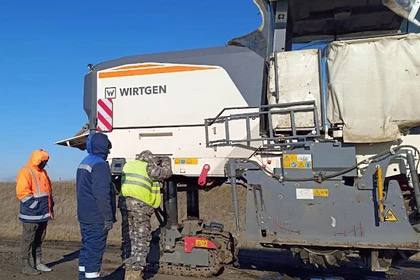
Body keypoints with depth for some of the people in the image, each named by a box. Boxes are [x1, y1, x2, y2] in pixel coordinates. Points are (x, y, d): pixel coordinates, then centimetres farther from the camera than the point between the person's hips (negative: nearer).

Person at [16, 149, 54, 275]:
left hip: (43, 214, 8)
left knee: (39, 240, 15)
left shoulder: (42, 172, 16)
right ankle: (26, 266, 8)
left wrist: (50, 208, 17)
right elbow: (22, 193, -19)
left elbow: (48, 190, 21)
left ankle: (38, 263, 24)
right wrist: (35, 205, -18)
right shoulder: (26, 172, -11)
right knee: (28, 240, 0)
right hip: (31, 215, -8)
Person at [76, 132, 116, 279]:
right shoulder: (99, 164, -17)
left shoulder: (84, 163, 15)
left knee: (87, 248, 17)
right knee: (95, 250, -4)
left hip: (84, 216, 10)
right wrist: (108, 218, -18)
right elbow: (102, 194, -22)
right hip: (97, 218, -10)